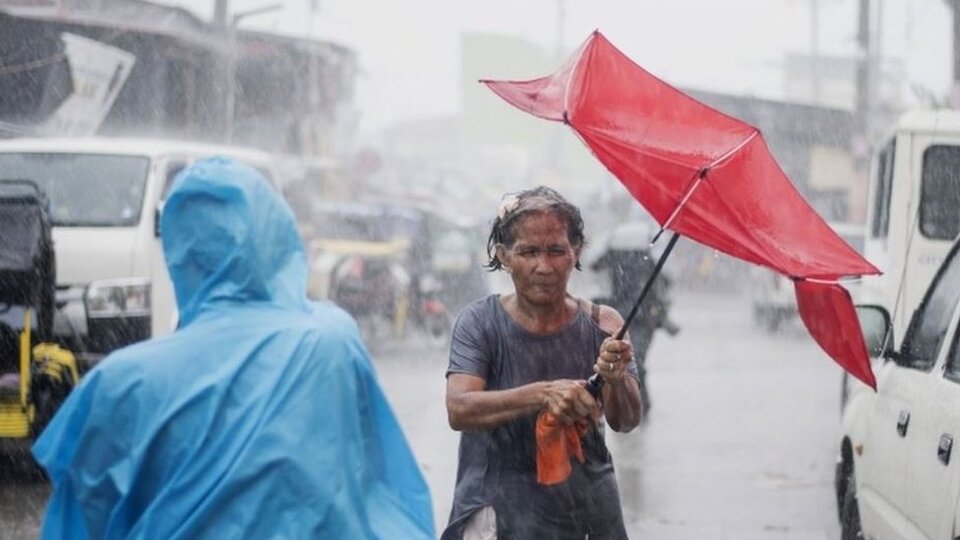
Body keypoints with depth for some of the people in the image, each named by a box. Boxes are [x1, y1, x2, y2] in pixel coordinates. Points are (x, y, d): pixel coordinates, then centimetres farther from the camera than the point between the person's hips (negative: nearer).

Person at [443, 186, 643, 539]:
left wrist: (617, 381, -32)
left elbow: (625, 422, -10)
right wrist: (542, 395, -33)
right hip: (501, 510, -2)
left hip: (588, 510, 2)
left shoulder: (601, 325, -1)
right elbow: (459, 410, -19)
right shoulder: (481, 322, -5)